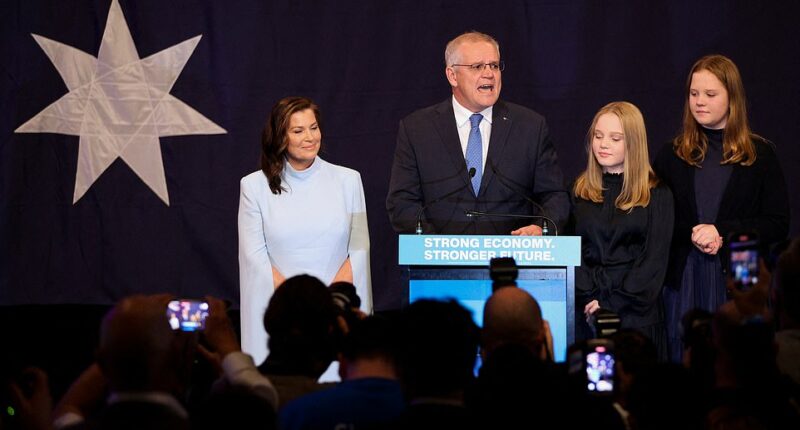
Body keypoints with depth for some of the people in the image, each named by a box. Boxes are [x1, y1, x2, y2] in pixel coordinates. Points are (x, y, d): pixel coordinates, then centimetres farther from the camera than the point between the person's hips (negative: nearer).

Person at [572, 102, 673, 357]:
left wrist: (612, 304, -12)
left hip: (636, 314, -2)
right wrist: (588, 298, -10)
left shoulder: (656, 195, 2)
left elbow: (655, 260, -4)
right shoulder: (581, 191, 11)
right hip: (584, 314, 2)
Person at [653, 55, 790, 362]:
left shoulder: (760, 154, 4)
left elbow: (778, 224, -1)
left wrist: (721, 232, -12)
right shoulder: (672, 155, 10)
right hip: (684, 277, 2)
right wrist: (692, 234, -12)